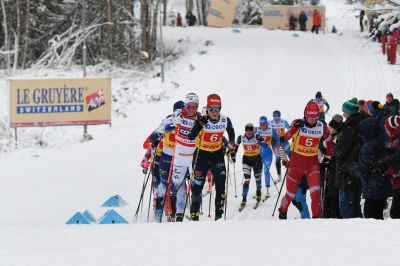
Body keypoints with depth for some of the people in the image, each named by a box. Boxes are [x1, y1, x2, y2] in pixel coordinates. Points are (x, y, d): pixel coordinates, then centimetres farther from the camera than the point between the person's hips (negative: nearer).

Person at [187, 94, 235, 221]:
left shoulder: (225, 121, -10)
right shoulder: (202, 120, -20)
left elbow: (231, 132, 12)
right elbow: (191, 137, -29)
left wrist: (231, 146, 7)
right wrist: (200, 125, -41)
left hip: (218, 153, 2)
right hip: (202, 154, -2)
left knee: (220, 183, -11)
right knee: (197, 185, 3)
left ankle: (219, 214, -5)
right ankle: (194, 215, 17)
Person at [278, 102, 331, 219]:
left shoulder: (322, 127, -5)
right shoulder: (298, 123, -11)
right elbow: (286, 138, -25)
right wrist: (295, 127, -42)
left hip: (313, 163, 1)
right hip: (296, 162, -1)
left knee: (315, 193, -20)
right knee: (290, 194, 12)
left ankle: (316, 217, -12)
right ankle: (282, 212, 37)